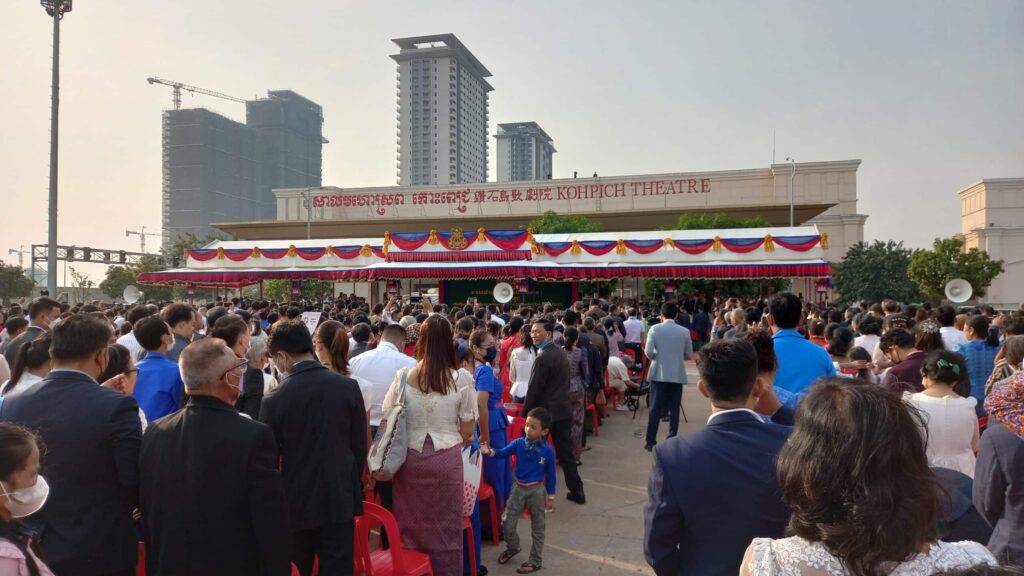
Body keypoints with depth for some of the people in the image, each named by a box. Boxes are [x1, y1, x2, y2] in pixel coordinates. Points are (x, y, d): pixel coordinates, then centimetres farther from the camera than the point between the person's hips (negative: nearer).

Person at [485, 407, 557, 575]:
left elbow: (550, 475, -4)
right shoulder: (519, 443, -8)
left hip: (537, 491, -3)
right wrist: (491, 452, -32)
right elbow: (503, 453, -10)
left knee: (537, 528, 11)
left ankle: (535, 561, 28)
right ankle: (512, 547, 39)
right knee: (507, 522, 9)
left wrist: (551, 496, 0)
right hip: (518, 488, 3)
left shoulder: (547, 451, -12)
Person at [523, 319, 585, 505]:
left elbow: (534, 389, -18)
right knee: (566, 452, 13)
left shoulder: (543, 358, -19)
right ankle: (577, 491, 18)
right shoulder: (561, 353, 8)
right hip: (563, 410, 8)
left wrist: (525, 412, -10)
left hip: (544, 412, -8)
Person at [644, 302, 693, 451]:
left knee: (655, 407, 3)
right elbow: (689, 355, 4)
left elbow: (648, 352, -11)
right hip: (677, 374, 1)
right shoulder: (684, 331, -1)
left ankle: (650, 441, 5)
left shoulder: (655, 329, -6)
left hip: (659, 373, -1)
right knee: (674, 408, 7)